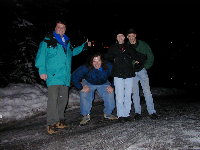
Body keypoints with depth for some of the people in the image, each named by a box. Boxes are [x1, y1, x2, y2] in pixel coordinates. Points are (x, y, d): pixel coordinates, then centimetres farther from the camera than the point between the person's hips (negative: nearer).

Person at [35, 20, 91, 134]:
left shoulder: (67, 41, 21)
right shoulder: (48, 41, 0)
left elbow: (73, 52, 37)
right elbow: (41, 55, -6)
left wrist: (85, 46, 34)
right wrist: (42, 70, -15)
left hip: (65, 76, 7)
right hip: (53, 76, -6)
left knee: (63, 99, 10)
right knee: (53, 99, -12)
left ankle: (60, 120, 24)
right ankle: (51, 124, -4)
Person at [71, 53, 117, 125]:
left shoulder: (108, 67, -28)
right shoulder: (86, 68, -34)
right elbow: (74, 77, -26)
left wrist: (112, 86, -18)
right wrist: (81, 87, -29)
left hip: (103, 83, 2)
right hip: (88, 83, -1)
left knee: (110, 94, -16)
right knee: (84, 96, -22)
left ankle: (108, 114, 7)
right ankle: (86, 116, -2)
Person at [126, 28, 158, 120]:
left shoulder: (143, 45, -1)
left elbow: (150, 56, 4)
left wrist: (146, 66, -3)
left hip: (142, 70, -1)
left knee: (147, 91, -7)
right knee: (135, 92, 4)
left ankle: (152, 112, -2)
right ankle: (137, 112, 12)